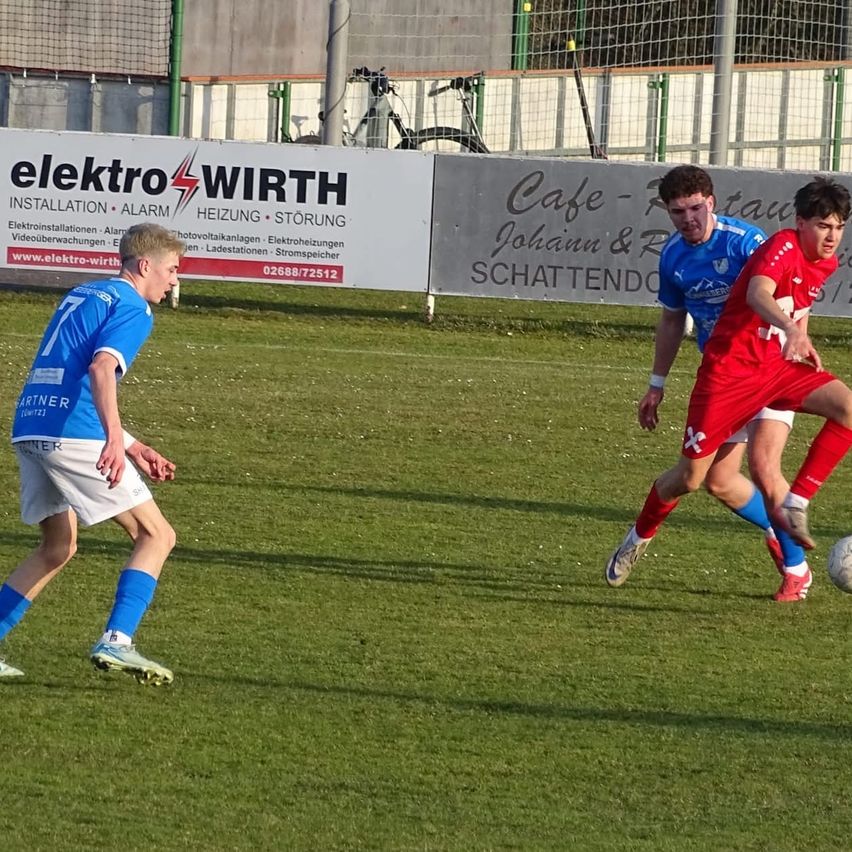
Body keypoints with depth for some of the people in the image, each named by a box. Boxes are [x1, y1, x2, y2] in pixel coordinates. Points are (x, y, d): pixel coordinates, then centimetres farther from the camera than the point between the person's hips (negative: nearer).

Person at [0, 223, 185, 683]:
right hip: (72, 434, -9)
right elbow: (101, 368, -22)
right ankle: (115, 642, -14)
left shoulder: (82, 295, 25)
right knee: (156, 535, -1)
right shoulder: (132, 309, -3)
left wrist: (133, 449, 30)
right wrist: (115, 440, -35)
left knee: (57, 548, 23)